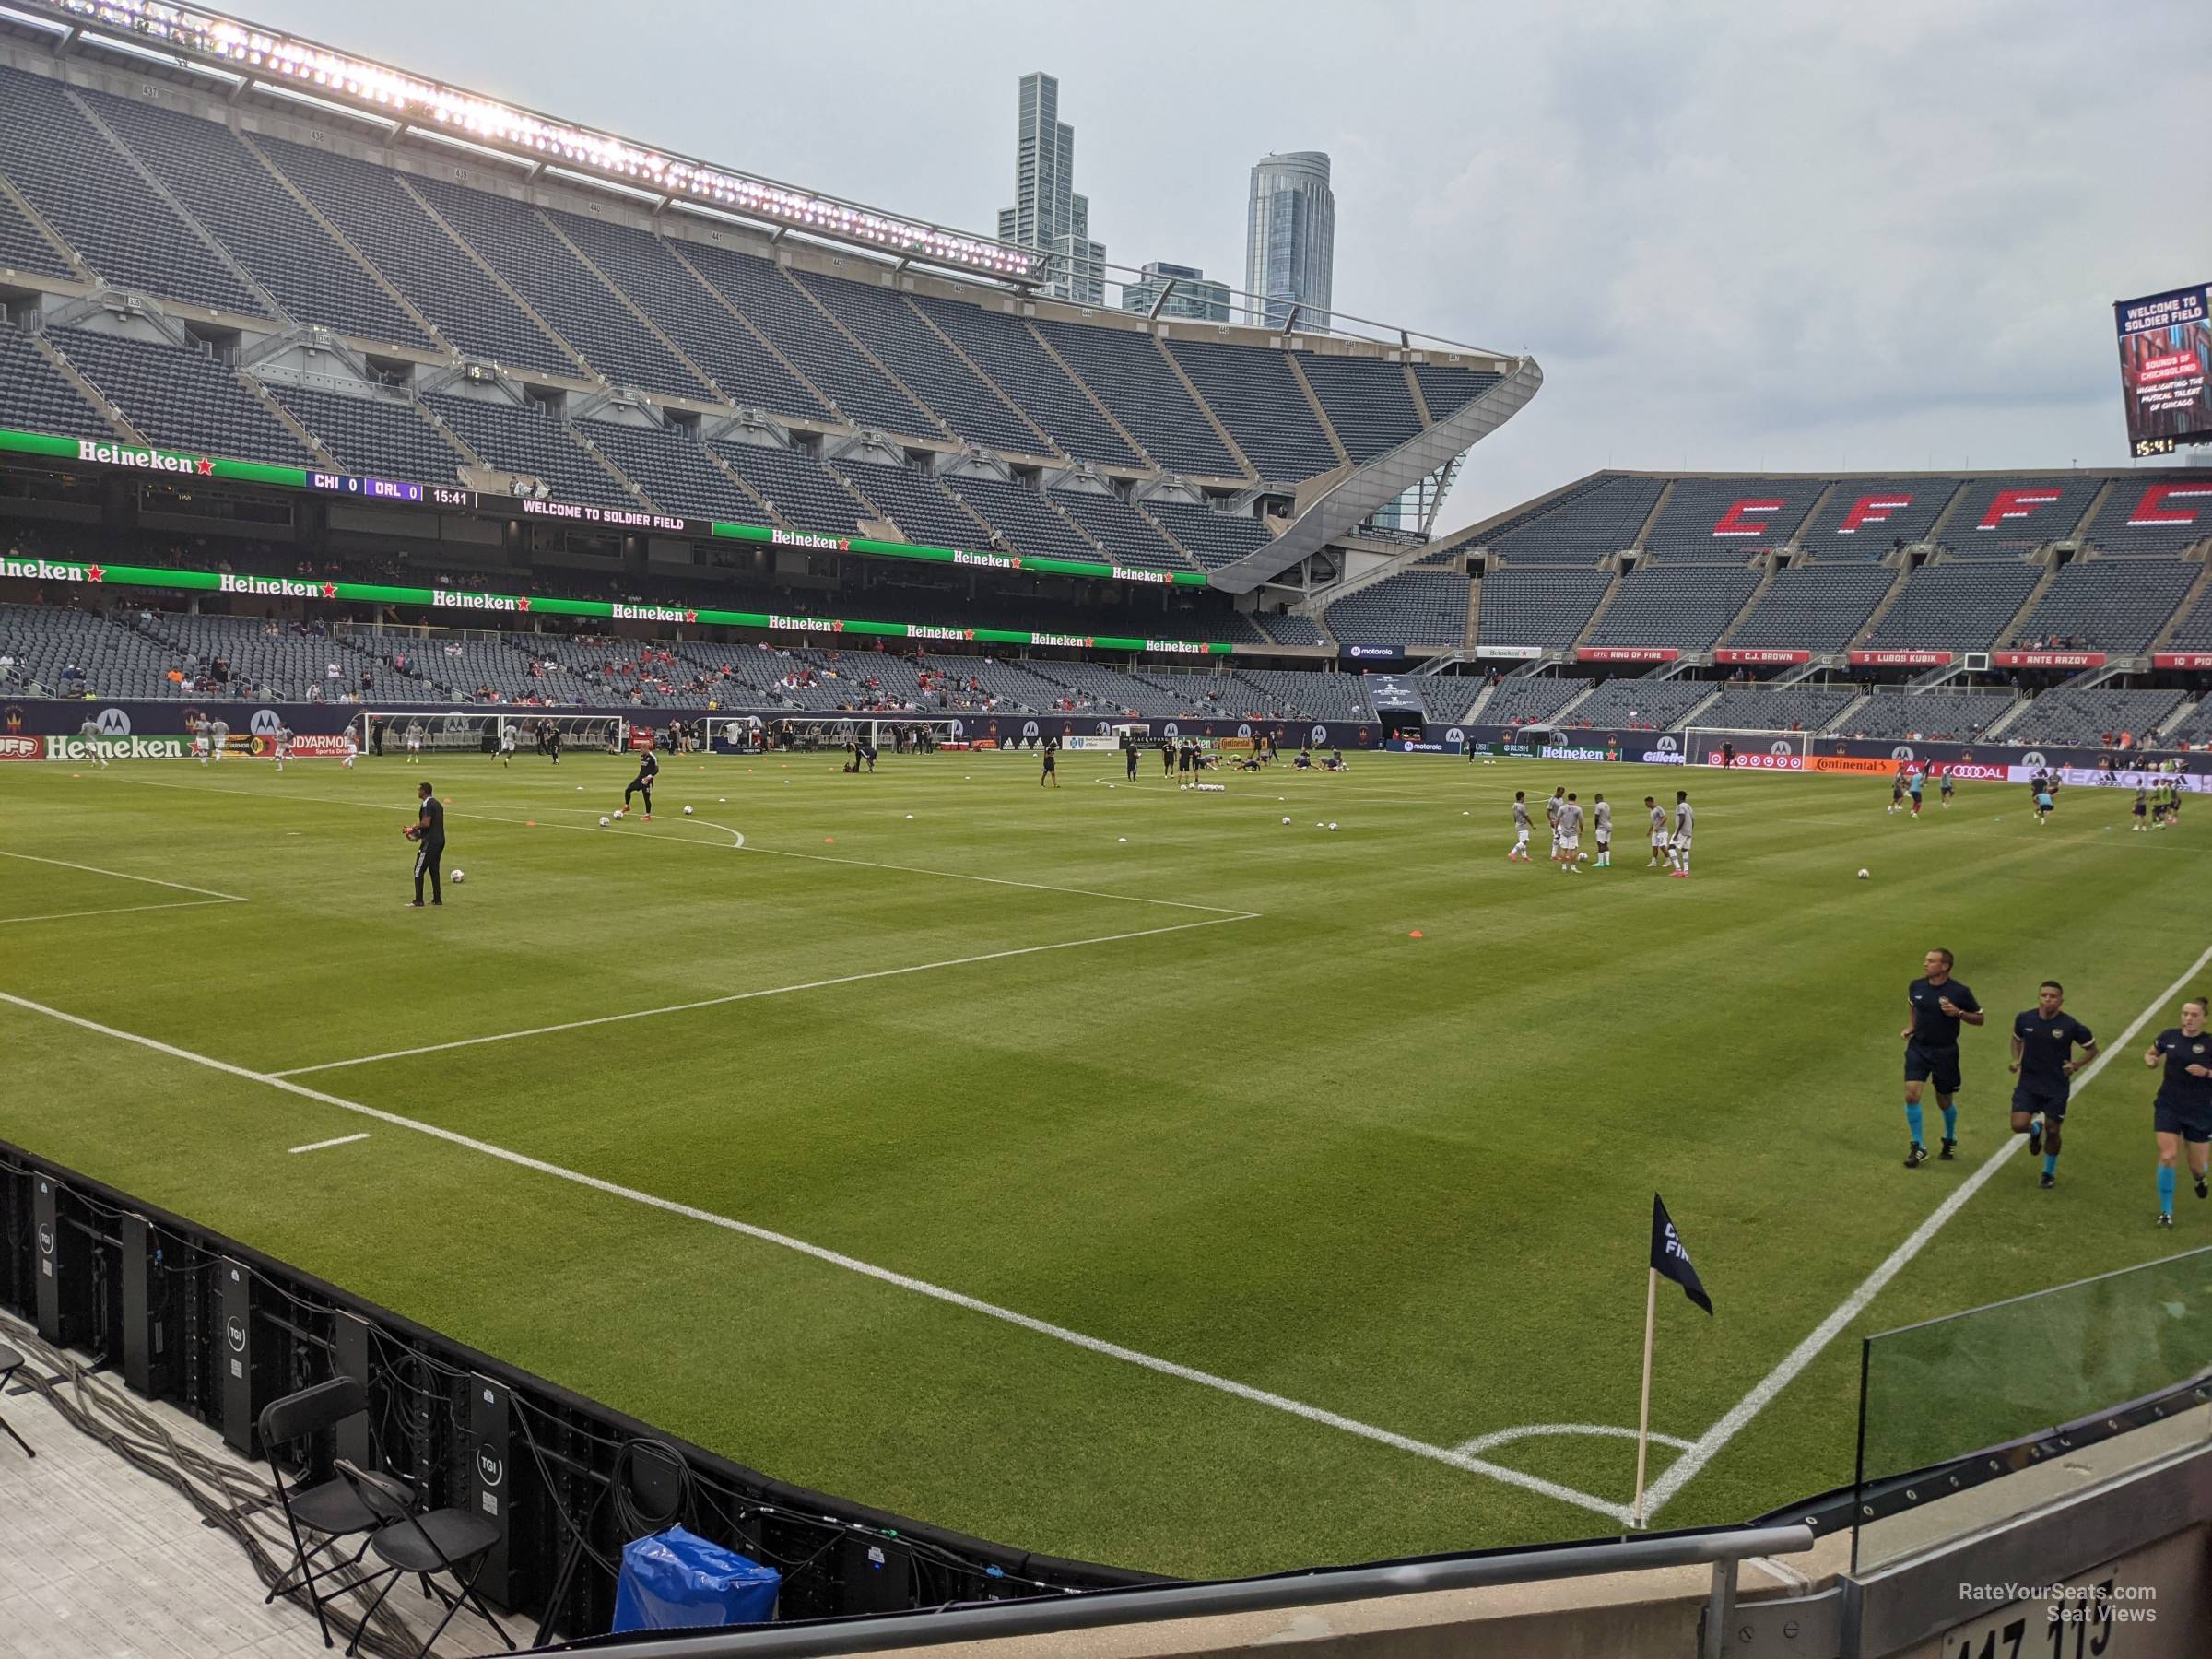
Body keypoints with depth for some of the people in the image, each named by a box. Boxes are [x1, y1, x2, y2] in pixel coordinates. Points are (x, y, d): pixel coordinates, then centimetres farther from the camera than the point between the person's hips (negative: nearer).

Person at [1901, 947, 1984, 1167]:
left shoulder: (1959, 992, -13)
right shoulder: (1916, 986, -2)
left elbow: (1980, 1018, -3)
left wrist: (1958, 1012, -21)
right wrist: (1910, 1026, 7)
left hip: (1945, 1052, -2)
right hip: (1918, 1048, 2)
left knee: (1944, 1102, 11)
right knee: (1911, 1095, -11)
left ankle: (1950, 1139, 41)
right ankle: (1918, 1147, 1)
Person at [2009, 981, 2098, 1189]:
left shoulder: (2070, 1026, -12)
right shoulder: (2024, 1019, -6)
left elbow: (2092, 1048, 3)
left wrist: (2077, 1065, -12)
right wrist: (2016, 1059, -1)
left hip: (2056, 1088, -1)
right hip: (2028, 1084, 2)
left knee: (2052, 1132, 6)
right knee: (2019, 1125, -12)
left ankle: (2049, 1173, 31)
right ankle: (2035, 1129, 28)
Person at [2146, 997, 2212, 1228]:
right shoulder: (2169, 1036, -2)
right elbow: (2150, 1054, 16)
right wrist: (2150, 1060, -6)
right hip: (2169, 1108, 1)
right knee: (2167, 1156, -10)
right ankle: (2166, 1211, 4)